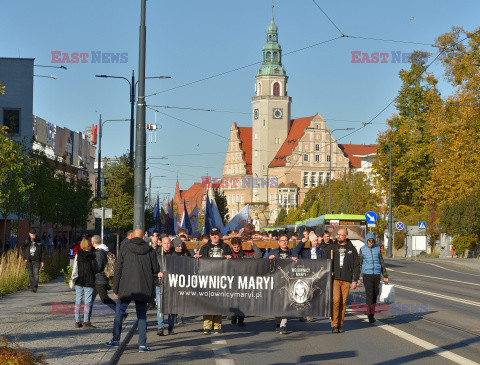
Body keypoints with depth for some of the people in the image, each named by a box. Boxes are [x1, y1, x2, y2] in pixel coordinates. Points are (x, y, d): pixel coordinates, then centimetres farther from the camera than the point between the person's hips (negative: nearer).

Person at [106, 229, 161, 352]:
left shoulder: (124, 249, -1)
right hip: (144, 289, 1)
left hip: (126, 288, -1)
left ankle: (116, 340, 14)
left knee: (119, 312, 13)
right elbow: (156, 270, 5)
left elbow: (118, 270, -1)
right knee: (142, 315, 6)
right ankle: (142, 344, 2)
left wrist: (115, 289, 5)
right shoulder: (150, 251, 1)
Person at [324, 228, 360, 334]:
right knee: (335, 300, -14)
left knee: (343, 302, 1)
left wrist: (355, 280, 2)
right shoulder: (330, 248, 10)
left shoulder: (352, 249, 10)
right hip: (334, 278, -1)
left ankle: (340, 325, 9)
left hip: (346, 279, 1)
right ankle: (334, 325, -11)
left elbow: (356, 266, 10)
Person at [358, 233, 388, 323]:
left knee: (375, 294, 6)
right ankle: (370, 316, -15)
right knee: (369, 294, -13)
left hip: (377, 274, 3)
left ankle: (372, 312, 21)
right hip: (367, 274, -3)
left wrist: (385, 275, 12)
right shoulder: (362, 249, 2)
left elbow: (382, 263, 13)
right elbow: (359, 263, 4)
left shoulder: (378, 248, 7)